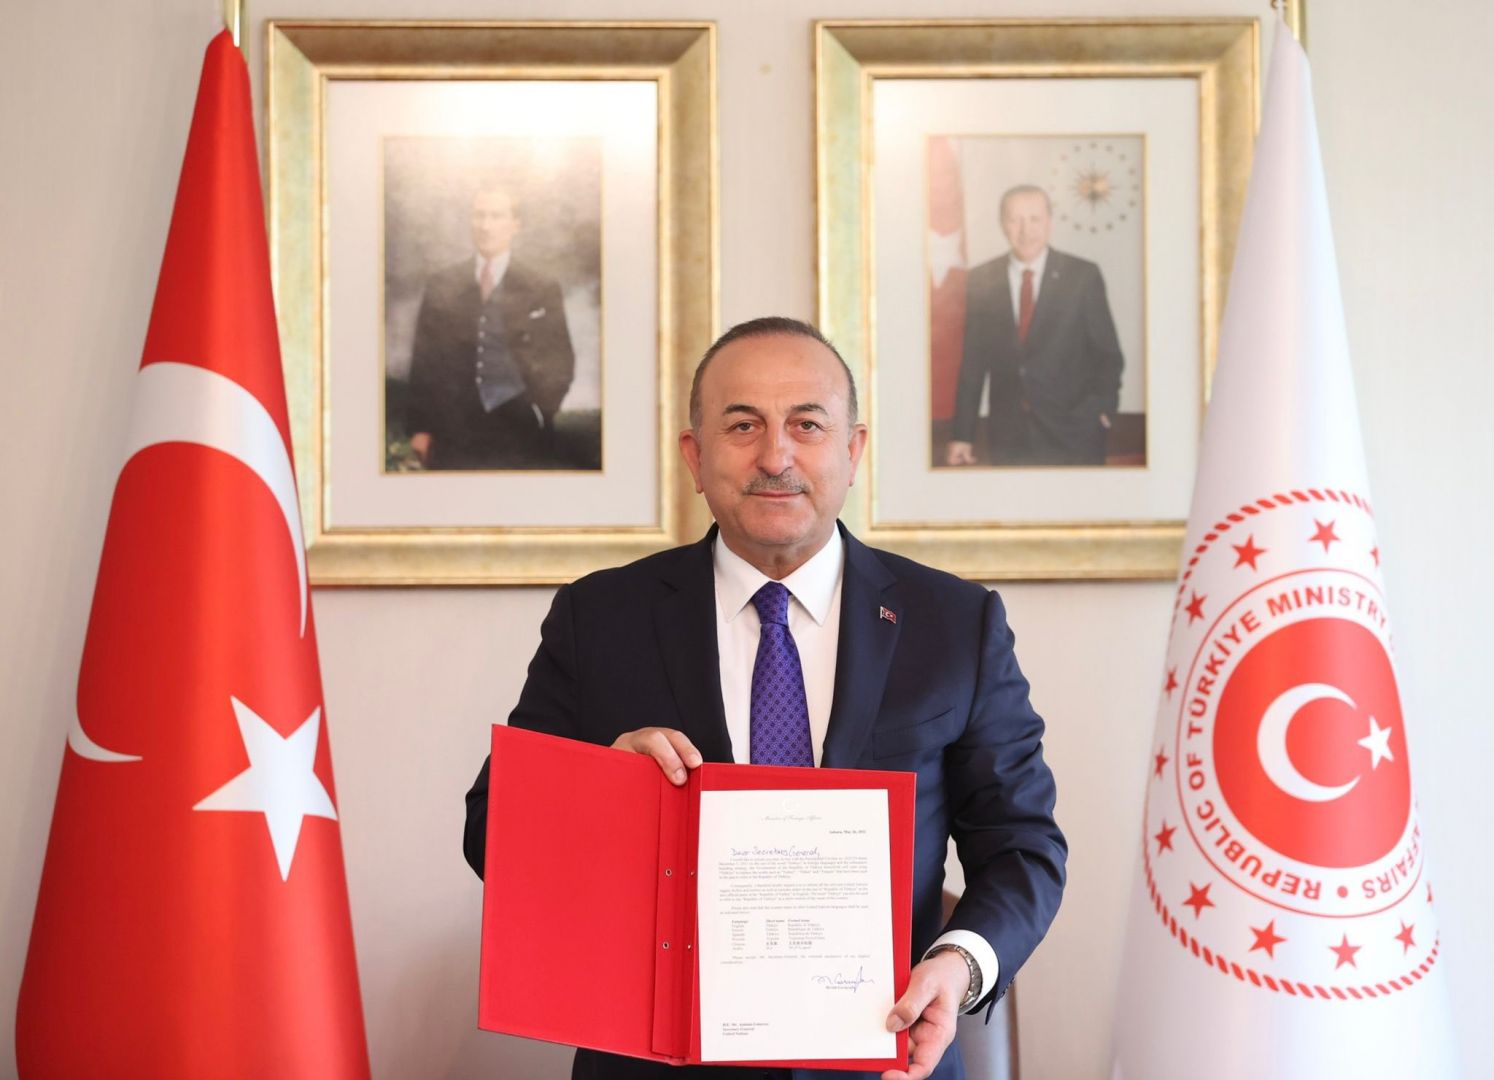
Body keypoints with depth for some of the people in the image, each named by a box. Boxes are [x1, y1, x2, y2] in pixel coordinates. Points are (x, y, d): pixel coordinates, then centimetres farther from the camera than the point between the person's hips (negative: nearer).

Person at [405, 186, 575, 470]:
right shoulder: (440, 285, 9)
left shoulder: (543, 289, 4)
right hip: (453, 436, 1)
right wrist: (419, 427, 2)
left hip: (518, 438, -1)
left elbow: (560, 363, 4)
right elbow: (423, 360, 8)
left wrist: (537, 412, -10)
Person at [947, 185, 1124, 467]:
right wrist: (962, 435, 4)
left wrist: (1101, 408, -12)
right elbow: (973, 361, 7)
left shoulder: (1083, 276, 1)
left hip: (1073, 436, -1)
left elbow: (1107, 354, 4)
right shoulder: (981, 281, 5)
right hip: (1008, 439, 1)